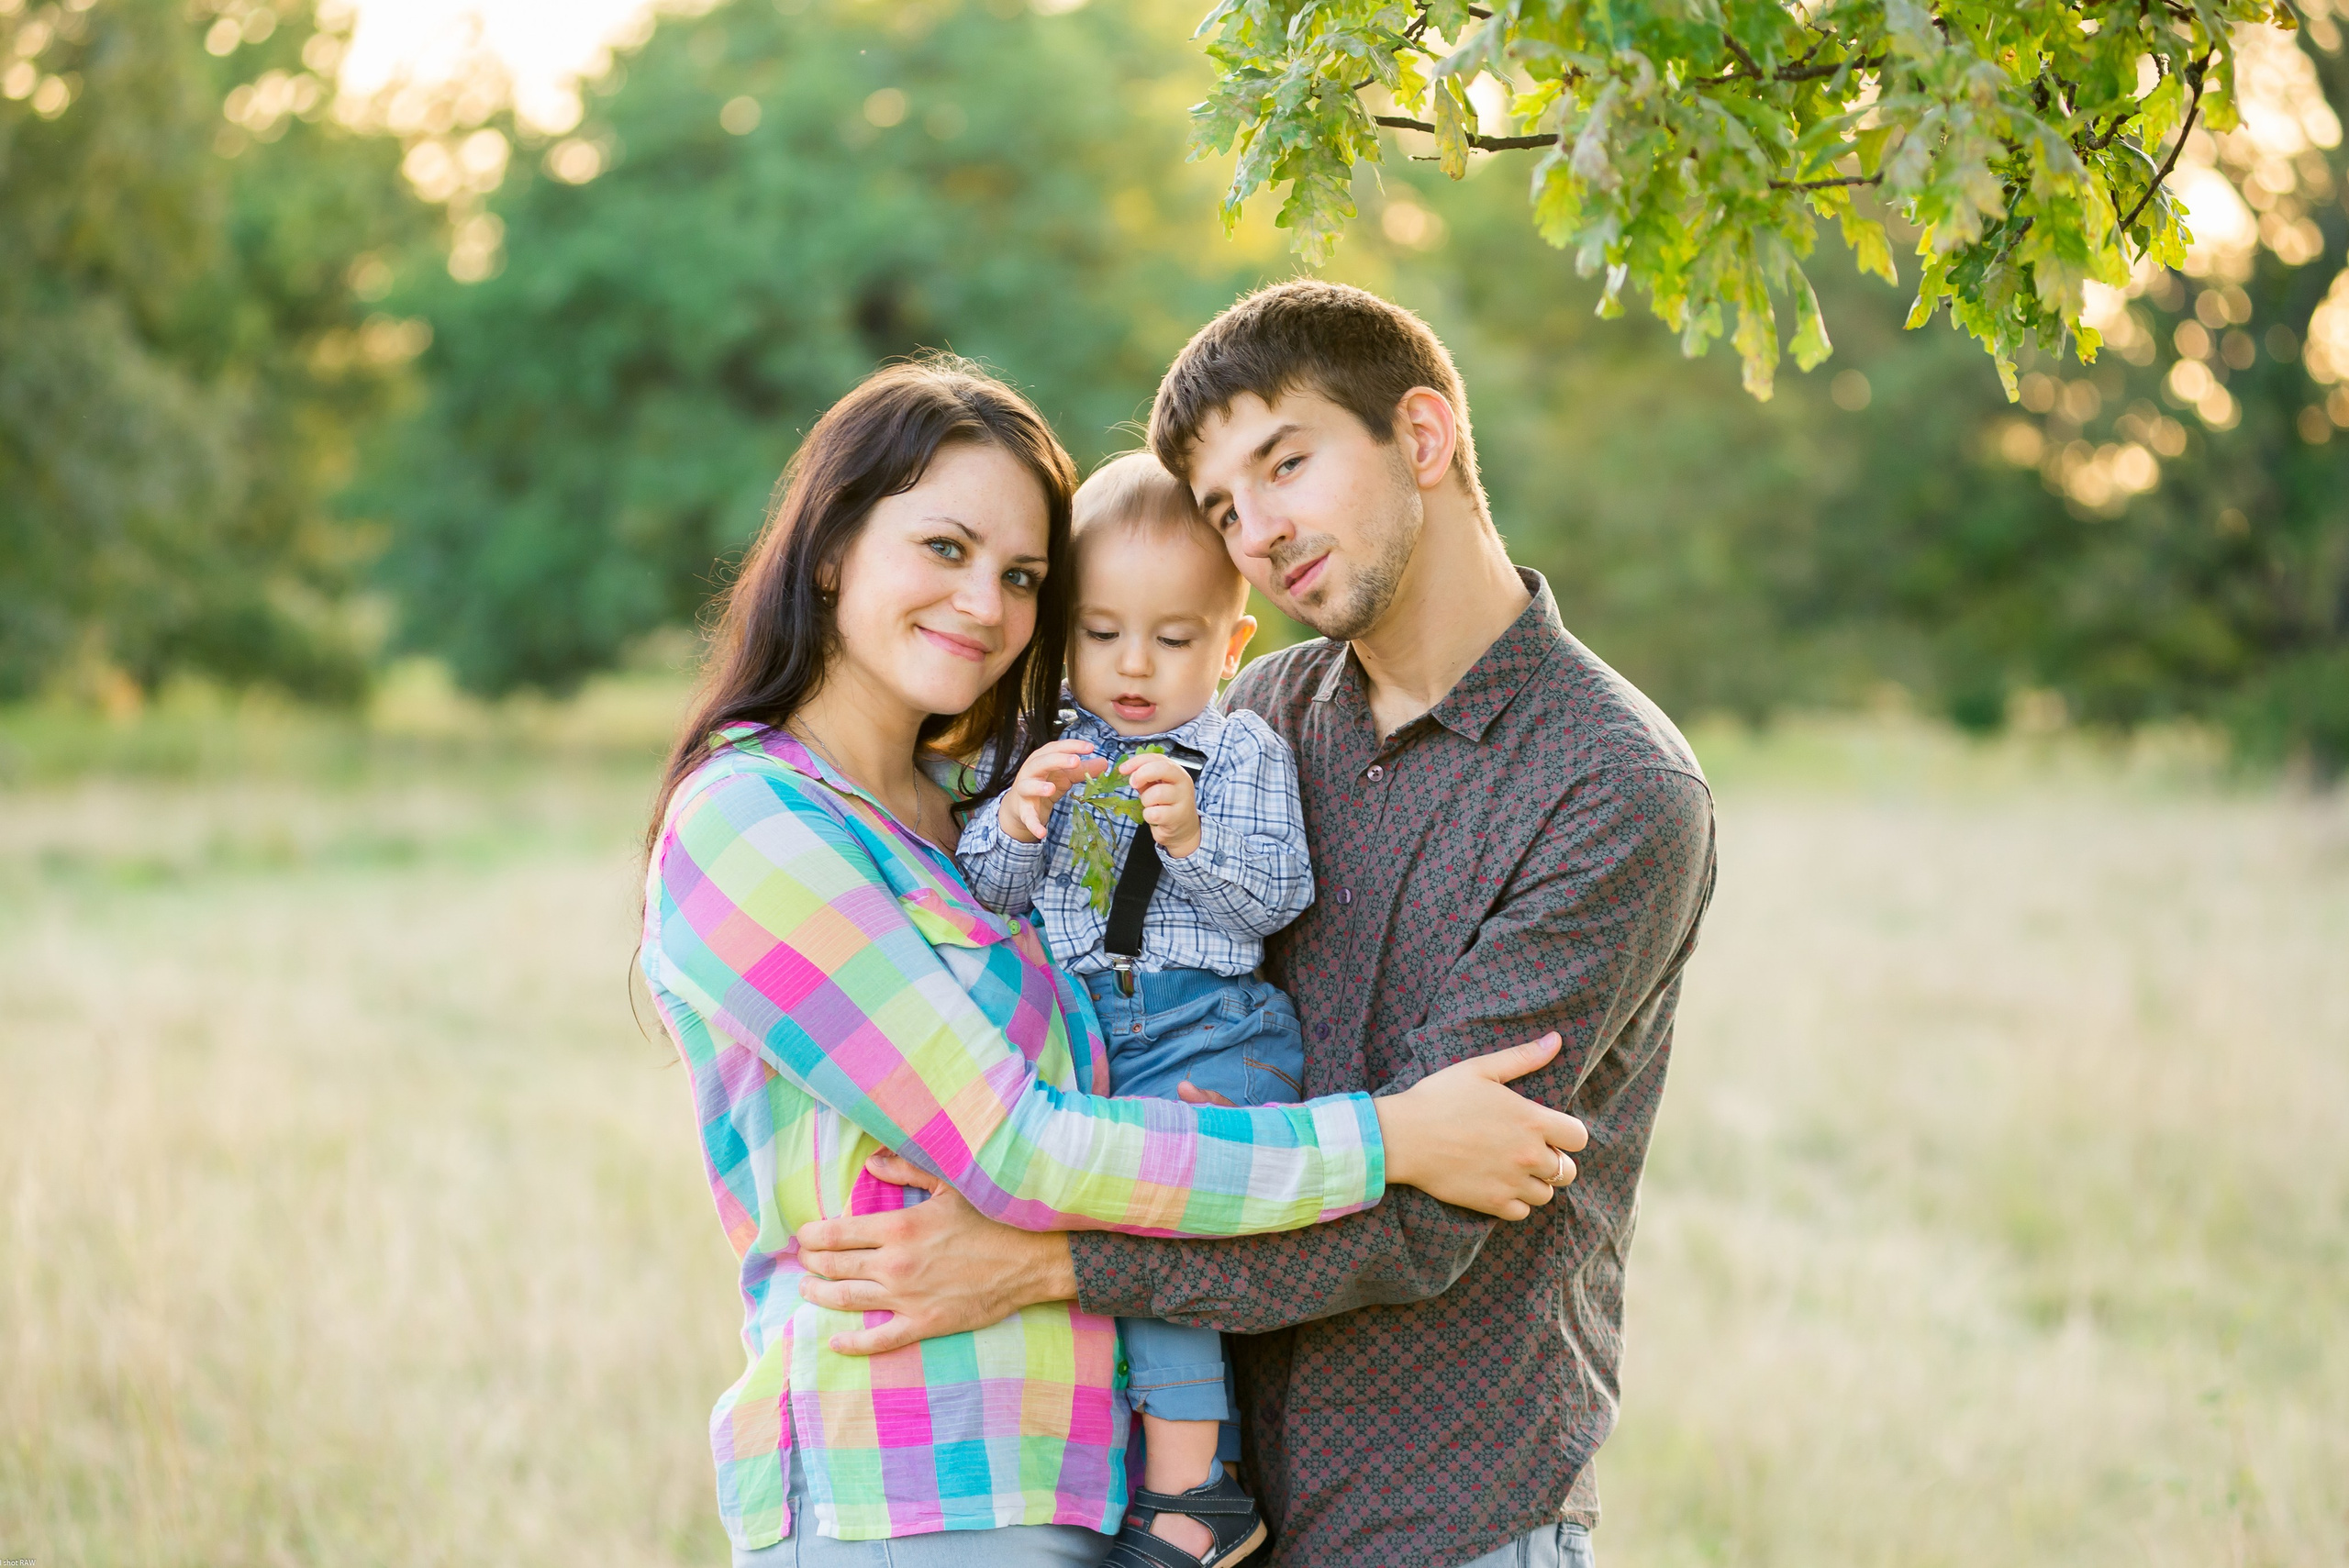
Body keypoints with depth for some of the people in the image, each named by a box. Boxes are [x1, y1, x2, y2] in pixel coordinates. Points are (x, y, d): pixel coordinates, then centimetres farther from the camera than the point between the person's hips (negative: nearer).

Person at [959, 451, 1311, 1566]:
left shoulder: (1244, 754, 8)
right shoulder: (1044, 752, 15)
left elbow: (1277, 896, -2)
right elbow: (984, 892, 9)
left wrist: (1193, 840, -18)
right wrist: (1016, 818, -10)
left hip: (1206, 1029, -4)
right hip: (1064, 1033, 4)